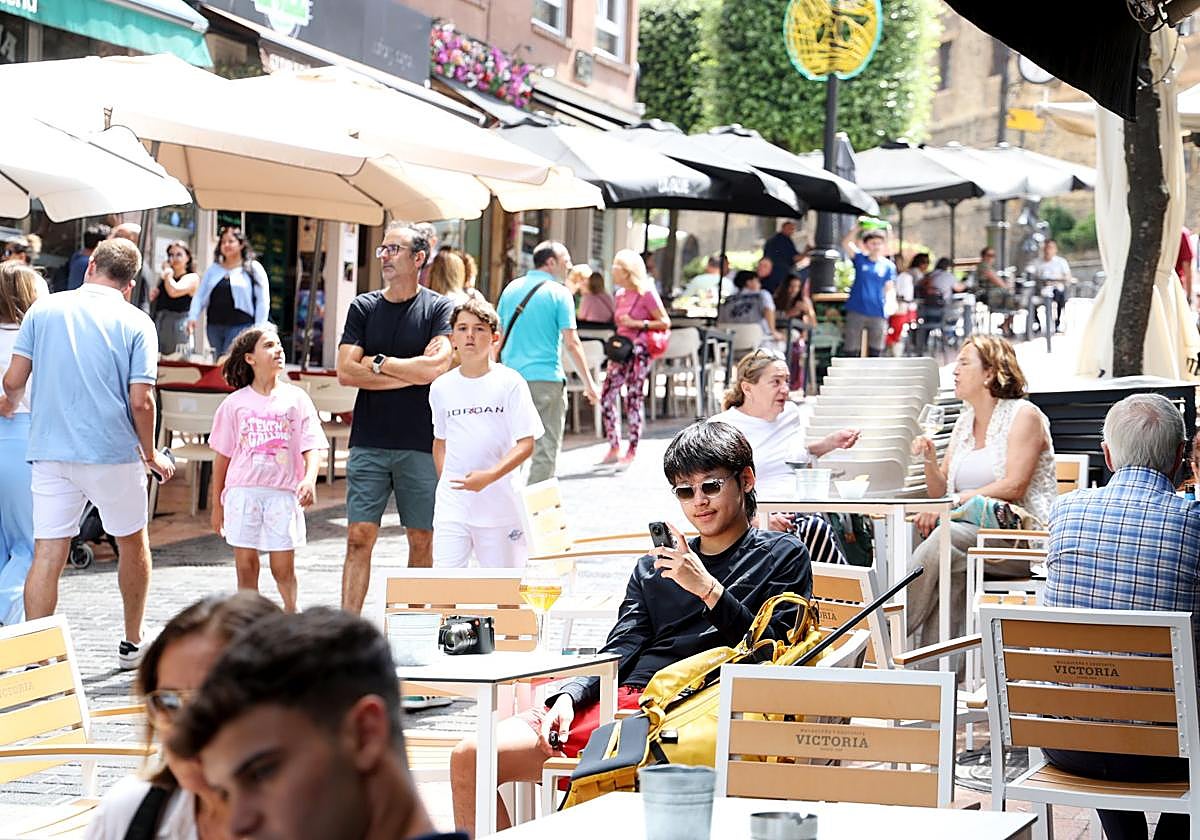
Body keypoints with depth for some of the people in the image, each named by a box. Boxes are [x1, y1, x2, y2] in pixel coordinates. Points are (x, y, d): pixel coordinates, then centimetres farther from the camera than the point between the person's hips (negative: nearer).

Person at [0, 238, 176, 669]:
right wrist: (151, 454, 5)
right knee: (133, 543, 19)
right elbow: (140, 401, -10)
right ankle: (132, 646, 29)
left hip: (50, 451, 1)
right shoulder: (136, 323, -3)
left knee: (47, 555, 0)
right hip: (113, 453, -1)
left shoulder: (43, 310, 3)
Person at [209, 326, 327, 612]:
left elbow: (312, 447, -1)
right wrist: (217, 505, 11)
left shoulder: (296, 398, 5)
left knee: (283, 569, 1)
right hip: (242, 491, 0)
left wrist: (309, 479, -20)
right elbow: (222, 457, 10)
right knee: (246, 567, 3)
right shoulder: (235, 403, 6)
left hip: (283, 493, 0)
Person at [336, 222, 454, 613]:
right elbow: (346, 371, -2)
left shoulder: (439, 308, 0)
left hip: (420, 444, -2)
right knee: (359, 537, -3)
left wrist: (379, 363, -6)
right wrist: (412, 372, -7)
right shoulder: (363, 307, 8)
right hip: (368, 443, 2)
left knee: (421, 540, 6)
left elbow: (438, 366, -15)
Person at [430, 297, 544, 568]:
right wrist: (445, 482, 7)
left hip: (499, 505, -2)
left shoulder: (509, 383, -5)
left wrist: (489, 476, -22)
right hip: (451, 505, 2)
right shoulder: (442, 387, 7)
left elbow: (526, 444, -9)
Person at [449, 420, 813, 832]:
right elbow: (617, 655, 17)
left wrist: (708, 589, -8)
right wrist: (568, 696, -3)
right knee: (469, 758, -12)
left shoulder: (783, 555, 13)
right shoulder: (653, 569, 28)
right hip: (619, 699, 6)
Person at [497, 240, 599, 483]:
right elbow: (572, 343, -9)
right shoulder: (559, 293, -6)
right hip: (546, 378, -5)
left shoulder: (511, 288, 10)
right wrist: (589, 382, -5)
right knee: (546, 448, 1)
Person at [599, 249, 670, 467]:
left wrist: (637, 323, -15)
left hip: (639, 351, -7)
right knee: (607, 396, 0)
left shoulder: (646, 293, -7)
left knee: (633, 399, -4)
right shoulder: (621, 295, 14)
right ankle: (614, 448, 9)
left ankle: (632, 451, 4)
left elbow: (665, 322, -8)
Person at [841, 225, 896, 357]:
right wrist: (857, 228, -20)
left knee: (875, 351, 6)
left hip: (878, 313, 1)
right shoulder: (860, 259, 4)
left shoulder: (888, 266, 4)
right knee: (851, 349, 1)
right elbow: (846, 243, -8)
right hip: (856, 312, -1)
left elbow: (889, 289, 6)